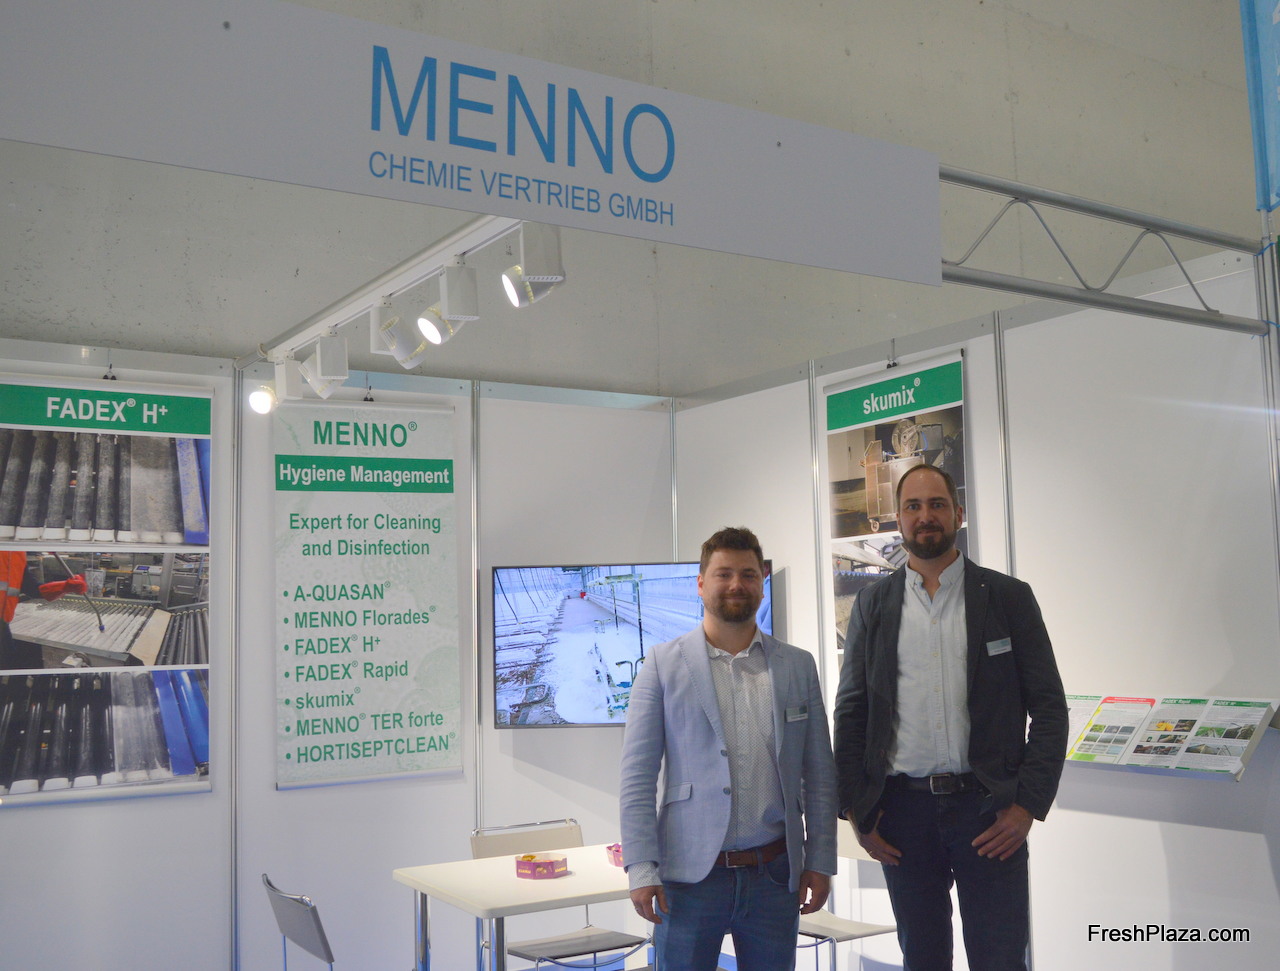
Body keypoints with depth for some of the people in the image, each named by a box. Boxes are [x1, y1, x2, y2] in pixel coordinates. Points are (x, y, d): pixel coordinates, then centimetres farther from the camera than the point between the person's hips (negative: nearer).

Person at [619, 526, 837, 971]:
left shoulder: (798, 666, 9)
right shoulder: (663, 664, 1)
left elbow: (820, 775, 9)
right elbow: (638, 775, -2)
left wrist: (820, 863, 4)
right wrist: (641, 868, -8)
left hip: (774, 873, 2)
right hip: (690, 874, -2)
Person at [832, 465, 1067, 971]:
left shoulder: (1009, 597, 3)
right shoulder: (873, 603, 7)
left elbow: (1049, 708, 2)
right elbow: (850, 711, 8)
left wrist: (1028, 805, -7)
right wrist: (856, 811, 1)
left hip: (989, 812, -1)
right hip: (904, 810, 2)